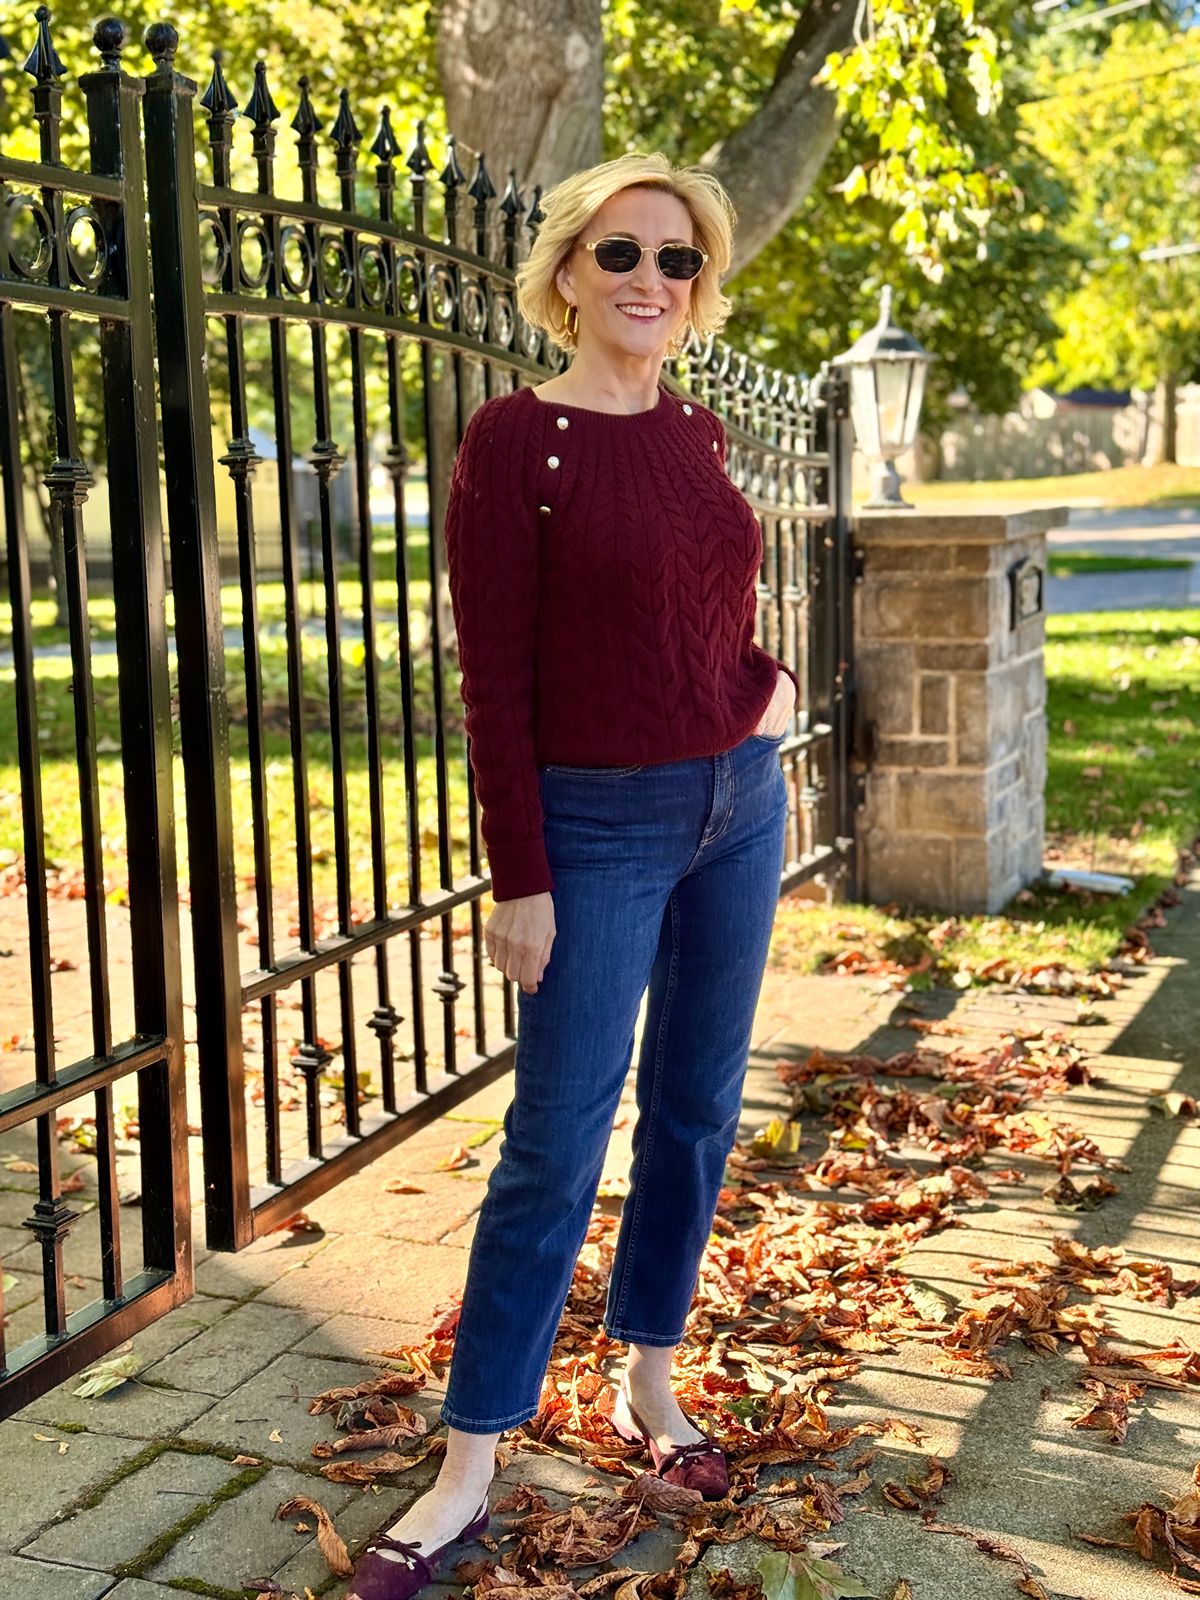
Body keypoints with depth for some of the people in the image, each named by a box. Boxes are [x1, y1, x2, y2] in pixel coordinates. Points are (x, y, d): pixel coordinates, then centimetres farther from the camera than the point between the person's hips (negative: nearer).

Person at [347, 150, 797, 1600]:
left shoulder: (698, 433, 8)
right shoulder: (513, 439, -11)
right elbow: (493, 680, -13)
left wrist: (767, 684, 2)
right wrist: (519, 879, -14)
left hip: (737, 805, 6)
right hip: (599, 827, -6)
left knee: (696, 1116, 13)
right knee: (556, 1144, -2)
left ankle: (649, 1385, 30)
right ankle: (468, 1471, 10)